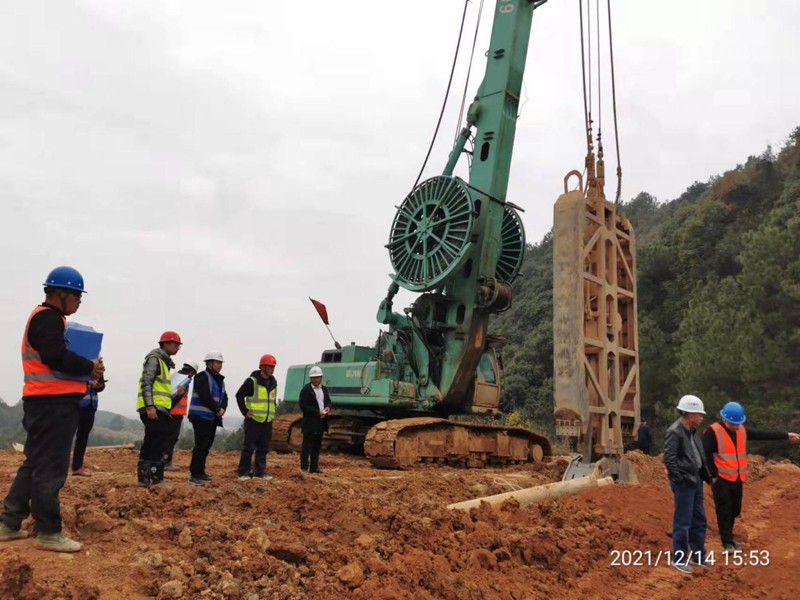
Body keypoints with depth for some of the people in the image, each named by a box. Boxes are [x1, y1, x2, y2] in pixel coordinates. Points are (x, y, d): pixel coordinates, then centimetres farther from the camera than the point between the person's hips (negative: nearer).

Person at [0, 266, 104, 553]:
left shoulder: (48, 317, 21)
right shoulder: (47, 317, -12)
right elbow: (56, 356, -25)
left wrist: (83, 371, 5)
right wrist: (90, 367, -12)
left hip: (48, 401, 11)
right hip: (53, 402, -11)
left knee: (35, 464, 17)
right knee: (50, 468, -5)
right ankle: (48, 533, 2)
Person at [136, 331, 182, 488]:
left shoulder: (164, 361, 22)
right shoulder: (154, 358, -8)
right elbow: (146, 383, -17)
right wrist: (150, 406, -24)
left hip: (158, 408, 10)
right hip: (153, 408, -10)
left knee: (151, 442, 10)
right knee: (159, 441, -11)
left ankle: (144, 478, 15)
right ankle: (156, 478, -10)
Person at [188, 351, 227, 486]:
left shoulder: (219, 379, 17)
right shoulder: (202, 377, -11)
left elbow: (224, 397, 13)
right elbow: (205, 397, -21)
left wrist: (222, 408, -7)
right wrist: (217, 409, -14)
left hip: (212, 417, 9)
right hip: (201, 416, -9)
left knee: (207, 445, 12)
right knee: (201, 445, -11)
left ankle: (200, 471, 21)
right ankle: (194, 475, -9)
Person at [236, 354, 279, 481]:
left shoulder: (273, 383, 12)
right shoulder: (252, 381, -10)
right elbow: (239, 395, -8)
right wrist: (245, 411, -11)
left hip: (267, 421, 7)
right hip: (253, 420, -6)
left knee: (263, 448, 9)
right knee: (249, 447, -3)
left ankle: (260, 472, 16)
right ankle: (243, 473, 6)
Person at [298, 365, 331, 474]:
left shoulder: (324, 389, 14)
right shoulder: (306, 390, -7)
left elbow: (328, 401, 20)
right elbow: (303, 405, -14)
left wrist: (328, 407, -5)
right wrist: (317, 412, -19)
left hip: (321, 422, 7)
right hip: (310, 422, -7)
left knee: (317, 446, 11)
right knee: (307, 445, -3)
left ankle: (314, 467, 17)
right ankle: (304, 467, 3)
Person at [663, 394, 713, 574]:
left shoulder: (693, 431, 9)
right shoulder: (674, 432, -18)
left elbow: (700, 456, 16)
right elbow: (669, 460, -21)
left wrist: (706, 474, 8)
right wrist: (682, 479, -18)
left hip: (696, 481, 9)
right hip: (684, 483, -9)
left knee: (699, 520, 17)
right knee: (683, 522, 0)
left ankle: (698, 555, 31)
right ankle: (679, 558, 13)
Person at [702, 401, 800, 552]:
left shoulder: (742, 430, 7)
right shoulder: (712, 432, -16)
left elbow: (763, 435, 15)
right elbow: (705, 454, -18)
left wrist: (786, 436, 17)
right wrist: (714, 474, -17)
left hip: (737, 479, 7)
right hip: (721, 480, -7)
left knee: (734, 511, 16)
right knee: (724, 512, -2)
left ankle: (728, 537, 32)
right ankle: (727, 543, 6)